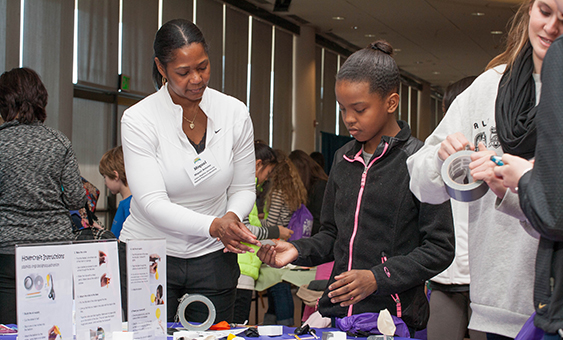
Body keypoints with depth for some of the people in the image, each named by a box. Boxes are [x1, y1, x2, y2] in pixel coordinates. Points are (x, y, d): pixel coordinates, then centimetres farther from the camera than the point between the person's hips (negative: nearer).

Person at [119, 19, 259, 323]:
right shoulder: (139, 119, -13)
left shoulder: (235, 113, -3)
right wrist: (213, 226, -35)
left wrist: (231, 217, -18)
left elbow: (243, 189, 5)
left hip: (213, 257, 3)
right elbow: (152, 203, -21)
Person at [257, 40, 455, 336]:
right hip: (336, 311, 5)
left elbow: (439, 248, -11)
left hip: (393, 315, -5)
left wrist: (377, 278, -19)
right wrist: (297, 250, -2)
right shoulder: (343, 159, 11)